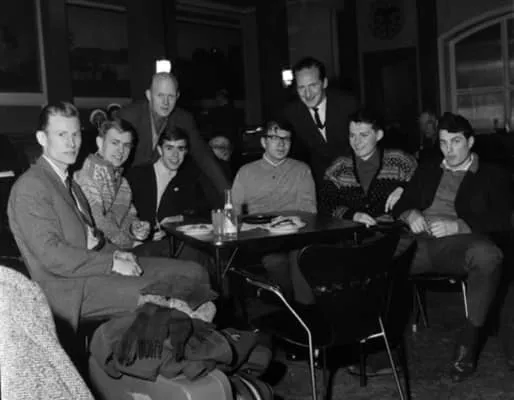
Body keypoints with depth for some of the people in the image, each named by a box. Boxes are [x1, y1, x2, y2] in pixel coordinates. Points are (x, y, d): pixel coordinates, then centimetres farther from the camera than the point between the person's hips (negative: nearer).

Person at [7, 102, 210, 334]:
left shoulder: (68, 181, 18)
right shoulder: (30, 188, -11)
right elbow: (51, 255, -20)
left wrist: (115, 253, 3)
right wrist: (112, 263, -18)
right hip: (72, 288, -9)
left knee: (194, 274, -2)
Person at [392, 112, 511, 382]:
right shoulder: (427, 170, 28)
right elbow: (400, 205, 23)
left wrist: (457, 225, -12)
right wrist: (410, 214, -2)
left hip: (460, 242, -3)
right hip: (420, 241, 3)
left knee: (488, 255, -38)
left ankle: (468, 342, -25)